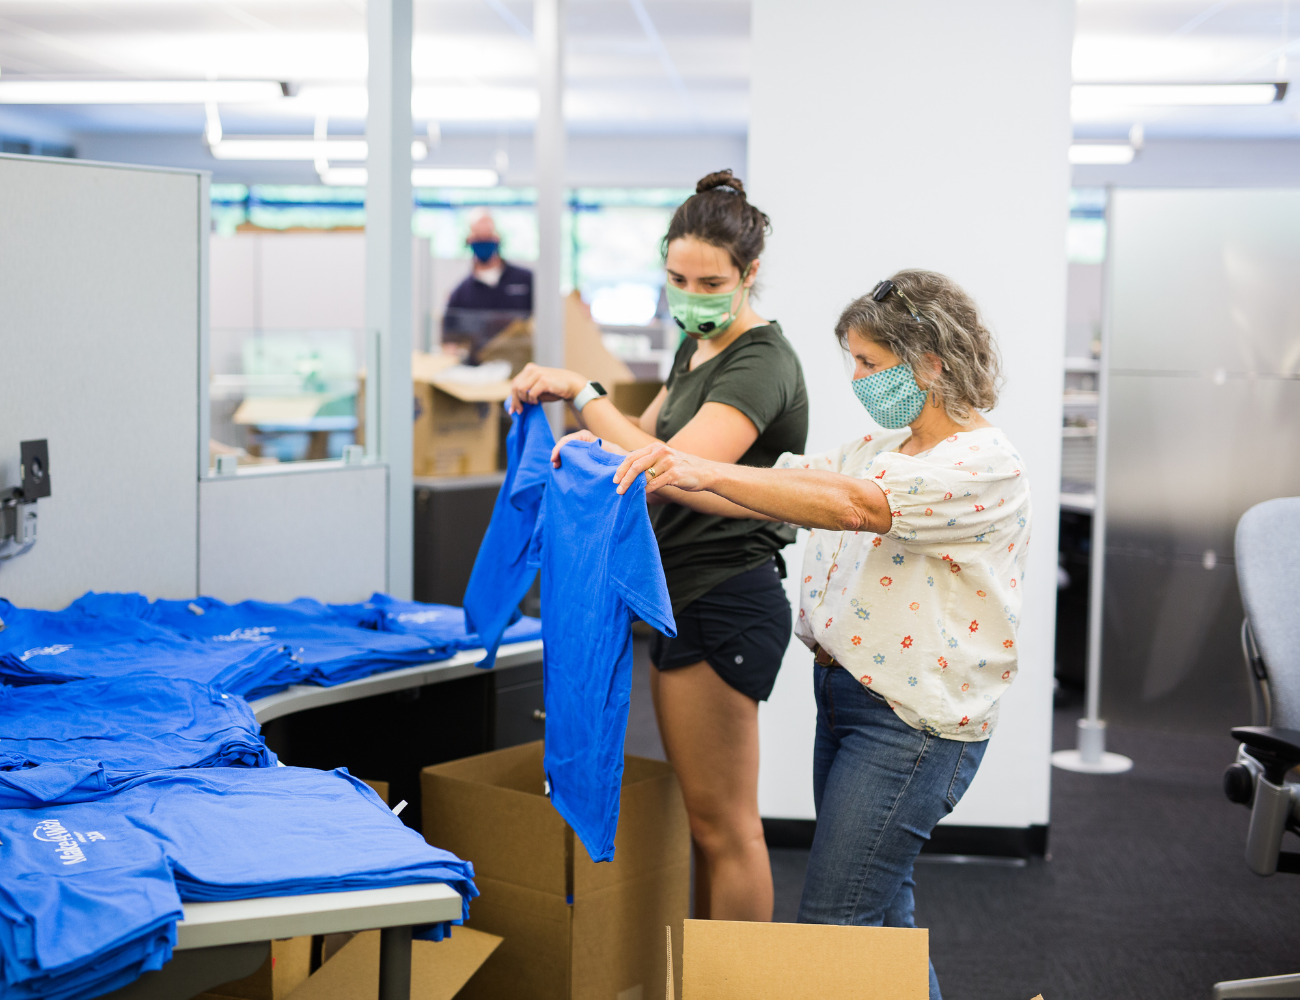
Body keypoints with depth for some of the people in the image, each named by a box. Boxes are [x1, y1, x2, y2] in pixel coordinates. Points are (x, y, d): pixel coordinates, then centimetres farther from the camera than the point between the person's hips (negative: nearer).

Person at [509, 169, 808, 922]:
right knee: (702, 812, 17)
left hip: (724, 604, -10)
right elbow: (649, 438, 22)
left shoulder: (761, 363, -17)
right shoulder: (699, 347, 14)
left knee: (723, 826, -1)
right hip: (686, 599, 10)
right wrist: (590, 439, 0)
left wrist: (583, 392, -22)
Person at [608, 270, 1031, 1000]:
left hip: (912, 720, -9)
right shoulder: (879, 448, 14)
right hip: (845, 694, 9)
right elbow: (770, 494, 8)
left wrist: (707, 471, -35)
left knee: (835, 925, -9)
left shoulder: (987, 467, -15)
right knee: (879, 917, 16)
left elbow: (856, 506, -30)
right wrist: (655, 470, -6)